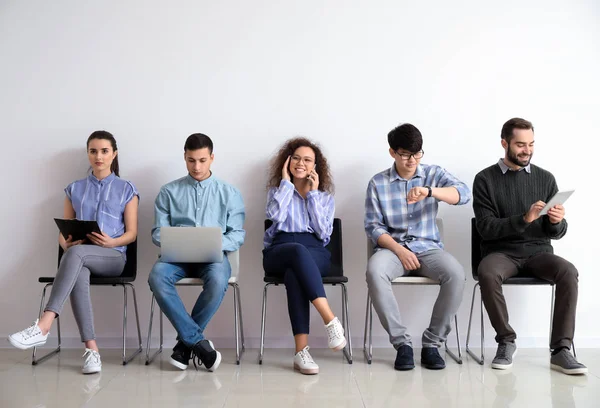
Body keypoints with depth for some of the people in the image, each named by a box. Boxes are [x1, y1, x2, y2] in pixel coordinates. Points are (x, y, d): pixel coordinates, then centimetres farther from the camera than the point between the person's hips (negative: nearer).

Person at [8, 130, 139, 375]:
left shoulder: (126, 190, 11)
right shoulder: (75, 189, 19)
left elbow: (132, 233, 5)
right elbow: (63, 231, 16)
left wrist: (111, 242, -16)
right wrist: (66, 243, -8)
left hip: (113, 257, -2)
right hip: (79, 256, 2)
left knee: (76, 253, -38)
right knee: (78, 273, -38)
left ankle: (43, 326, -47)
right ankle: (91, 349, -41)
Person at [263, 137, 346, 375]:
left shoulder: (325, 196, 19)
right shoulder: (277, 190, 18)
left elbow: (323, 233, 0)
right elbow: (274, 215, -7)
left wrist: (313, 194, 1)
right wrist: (286, 182, 2)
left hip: (315, 254, 1)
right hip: (279, 253, 0)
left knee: (294, 273, -38)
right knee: (298, 251, -40)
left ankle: (301, 350, -44)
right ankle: (330, 320, -47)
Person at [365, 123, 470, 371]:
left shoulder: (434, 174, 5)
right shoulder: (377, 183, 4)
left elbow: (463, 194, -13)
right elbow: (373, 226, 0)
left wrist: (429, 191, -32)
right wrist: (399, 250, -15)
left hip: (428, 248, 1)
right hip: (393, 247, -1)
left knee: (456, 274, -31)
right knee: (374, 271, -35)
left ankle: (432, 343, -14)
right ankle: (402, 342, -22)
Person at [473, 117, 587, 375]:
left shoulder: (545, 178, 8)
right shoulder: (485, 179, 0)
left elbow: (556, 233, 7)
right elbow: (486, 228, -9)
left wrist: (557, 222, -18)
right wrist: (525, 219, -23)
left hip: (538, 250, 2)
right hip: (501, 251, -2)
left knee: (568, 272, -28)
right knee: (487, 273, -35)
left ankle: (561, 350, -22)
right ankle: (506, 341, -15)